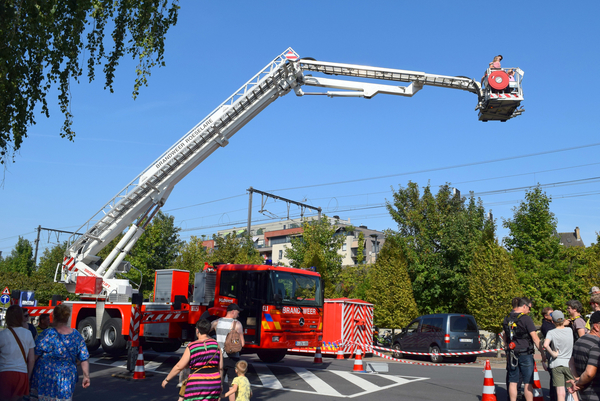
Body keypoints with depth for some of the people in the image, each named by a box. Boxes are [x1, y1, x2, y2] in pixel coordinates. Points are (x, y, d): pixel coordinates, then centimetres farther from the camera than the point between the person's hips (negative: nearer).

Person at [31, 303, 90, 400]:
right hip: (68, 380, 3)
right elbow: (84, 359, 1)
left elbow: (34, 355, -8)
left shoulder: (48, 335, -11)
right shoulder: (76, 335, 0)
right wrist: (86, 376, 7)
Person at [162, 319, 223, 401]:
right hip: (213, 384, 3)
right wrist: (220, 385, 15)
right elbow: (220, 367, 3)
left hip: (197, 385, -3)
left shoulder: (191, 347, -8)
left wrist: (167, 379, 11)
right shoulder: (216, 345, 0)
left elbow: (179, 367, -3)